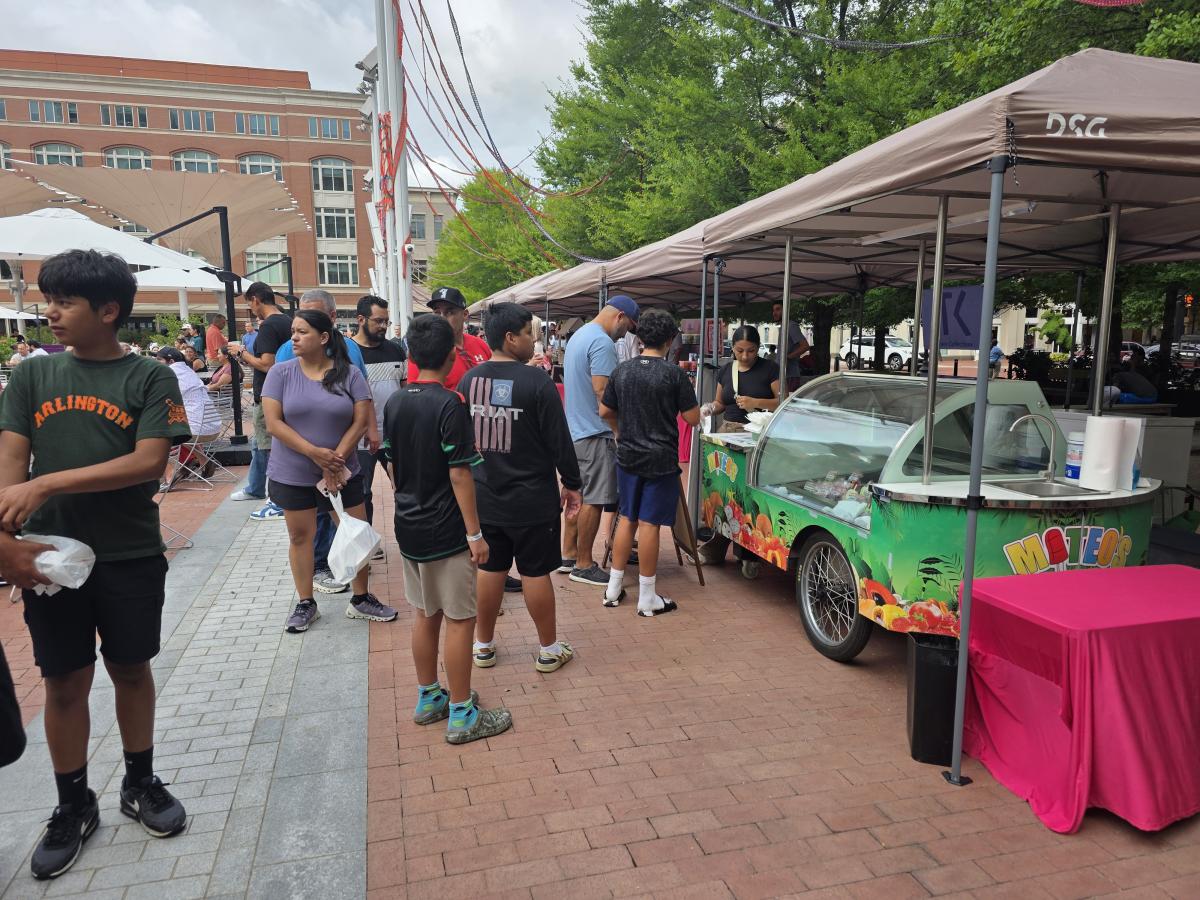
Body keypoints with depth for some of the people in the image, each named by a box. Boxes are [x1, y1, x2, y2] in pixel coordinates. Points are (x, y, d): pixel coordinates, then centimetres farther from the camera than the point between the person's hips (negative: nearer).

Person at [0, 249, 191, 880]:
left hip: (131, 557, -2)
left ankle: (140, 782, 32)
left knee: (130, 668, 13)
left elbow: (150, 462, -16)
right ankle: (73, 805, 29)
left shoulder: (149, 377, -6)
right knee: (65, 681, 11)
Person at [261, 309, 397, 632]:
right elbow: (274, 423, -10)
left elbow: (360, 422, -8)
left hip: (342, 472, 0)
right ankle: (306, 604, 26)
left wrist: (336, 460, -15)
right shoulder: (281, 372, -4)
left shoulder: (349, 374, -5)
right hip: (292, 474, 0)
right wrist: (315, 453, -19)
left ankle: (360, 599, 22)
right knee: (300, 536, 10)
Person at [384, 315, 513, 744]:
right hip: (445, 531, -7)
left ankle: (428, 698, 32)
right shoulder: (450, 406, -18)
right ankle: (461, 714, 12)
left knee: (425, 614, 19)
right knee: (459, 619, 3)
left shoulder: (395, 402, 4)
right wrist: (475, 534, -14)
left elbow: (392, 464, 11)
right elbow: (459, 474, -19)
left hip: (409, 527, 8)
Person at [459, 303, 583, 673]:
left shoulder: (469, 379, 1)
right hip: (532, 500, -5)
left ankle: (483, 646, 29)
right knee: (536, 572, 7)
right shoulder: (536, 381, -16)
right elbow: (559, 439, -14)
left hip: (484, 497, 5)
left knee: (489, 569, 15)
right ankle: (549, 650, 21)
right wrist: (572, 484, -1)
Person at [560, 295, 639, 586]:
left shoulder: (578, 335, 16)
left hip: (574, 430, 10)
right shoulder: (602, 343, -16)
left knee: (578, 494, 15)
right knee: (594, 499, -3)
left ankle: (568, 555, 23)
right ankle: (583, 565, 4)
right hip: (594, 434, -10)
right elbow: (602, 392, -21)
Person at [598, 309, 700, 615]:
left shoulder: (622, 371, 2)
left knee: (627, 519, 15)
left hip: (628, 456, 5)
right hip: (660, 460, -4)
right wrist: (687, 392, 10)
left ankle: (613, 589, 21)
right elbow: (693, 418, -7)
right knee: (649, 523, 0)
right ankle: (647, 598, 9)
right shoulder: (674, 374, -11)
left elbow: (605, 411, 9)